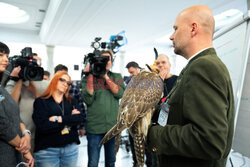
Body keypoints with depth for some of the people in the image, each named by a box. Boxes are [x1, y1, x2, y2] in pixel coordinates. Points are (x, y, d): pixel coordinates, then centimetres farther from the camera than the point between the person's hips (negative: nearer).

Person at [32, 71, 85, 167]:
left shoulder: (71, 101, 9)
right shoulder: (41, 101, -3)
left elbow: (80, 118, -7)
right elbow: (42, 126, -16)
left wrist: (60, 119, -17)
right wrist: (70, 119, -12)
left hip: (71, 148, 4)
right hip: (47, 150, -3)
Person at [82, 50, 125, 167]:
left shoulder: (117, 77, 7)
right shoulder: (89, 78, 1)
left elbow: (120, 94, -9)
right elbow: (88, 100, -12)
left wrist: (105, 76, -15)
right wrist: (90, 75, -15)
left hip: (113, 126, 2)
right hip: (94, 127, -2)